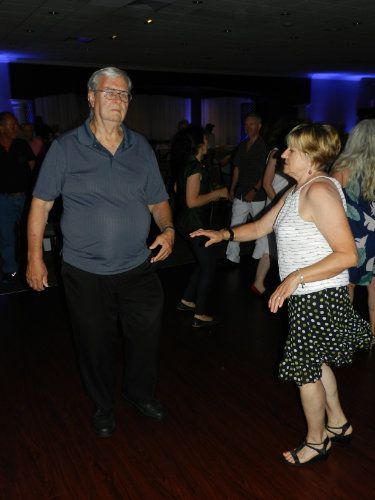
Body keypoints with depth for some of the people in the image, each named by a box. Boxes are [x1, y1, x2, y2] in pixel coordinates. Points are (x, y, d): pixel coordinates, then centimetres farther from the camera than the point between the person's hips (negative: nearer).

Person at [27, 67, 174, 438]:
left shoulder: (141, 147, 4)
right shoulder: (65, 147, -5)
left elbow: (157, 200, 10)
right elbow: (41, 202, -2)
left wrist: (168, 230, -9)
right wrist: (35, 257, -5)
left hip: (138, 268, 3)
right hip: (85, 272, -2)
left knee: (146, 335, 15)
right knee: (95, 344, 12)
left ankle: (141, 393, 42)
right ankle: (103, 405, 38)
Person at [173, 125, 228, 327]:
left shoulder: (186, 164, 8)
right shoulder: (195, 167, -21)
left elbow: (178, 189, 20)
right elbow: (192, 201, -24)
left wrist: (210, 195, 18)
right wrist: (216, 193, -14)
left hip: (188, 221, 10)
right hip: (194, 223, -10)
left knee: (204, 262, 21)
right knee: (209, 265, 0)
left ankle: (186, 301, 30)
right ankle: (200, 315, 7)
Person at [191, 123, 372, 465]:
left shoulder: (319, 190, -22)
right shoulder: (296, 192, 9)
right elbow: (261, 227, 16)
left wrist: (296, 277, -28)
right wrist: (223, 234, 3)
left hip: (319, 298, -9)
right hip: (306, 296, 10)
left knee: (305, 369, 7)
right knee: (316, 361, 23)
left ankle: (316, 441, 31)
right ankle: (338, 423, 45)